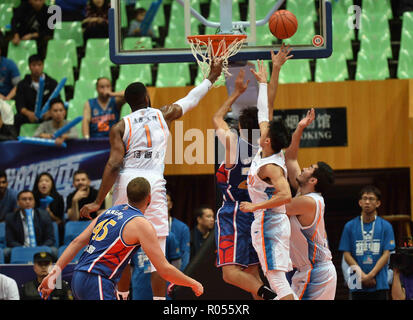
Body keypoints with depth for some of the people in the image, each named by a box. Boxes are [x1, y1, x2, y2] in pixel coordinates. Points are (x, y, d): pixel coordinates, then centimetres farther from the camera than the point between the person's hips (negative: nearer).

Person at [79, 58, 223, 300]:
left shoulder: (120, 127, 6)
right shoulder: (164, 115, 11)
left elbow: (114, 165, -5)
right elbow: (192, 99, 27)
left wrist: (98, 202, -4)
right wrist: (212, 77, 44)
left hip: (125, 183, 0)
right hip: (154, 184, 0)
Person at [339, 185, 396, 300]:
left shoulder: (386, 226, 4)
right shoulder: (350, 226, 7)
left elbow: (386, 254, -1)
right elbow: (347, 255, 3)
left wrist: (371, 275, -13)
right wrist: (362, 276, -9)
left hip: (379, 285, -1)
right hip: (357, 286, 1)